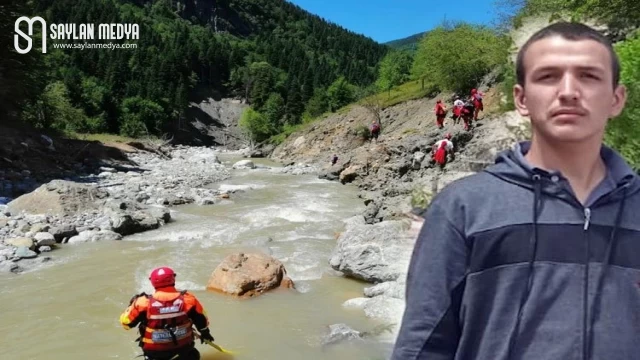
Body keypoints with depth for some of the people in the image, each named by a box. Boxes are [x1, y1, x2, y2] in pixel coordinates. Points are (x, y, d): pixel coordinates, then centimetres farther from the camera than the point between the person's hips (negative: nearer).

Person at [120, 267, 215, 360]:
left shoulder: (144, 303, -19)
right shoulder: (187, 299, -15)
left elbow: (126, 322, -5)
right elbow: (201, 318, 1)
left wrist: (133, 303, 12)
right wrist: (205, 332, 21)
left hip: (154, 352, -1)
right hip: (182, 347, 1)